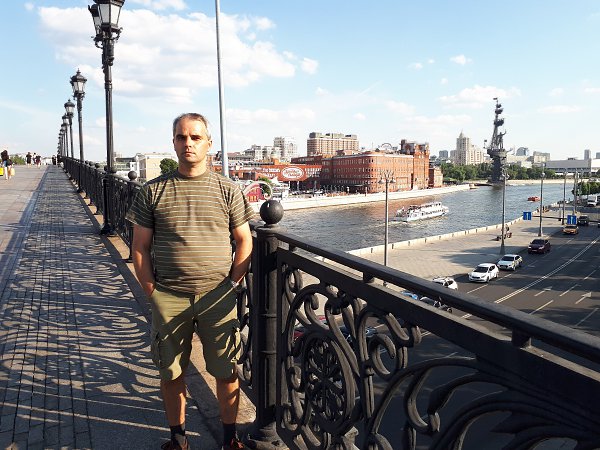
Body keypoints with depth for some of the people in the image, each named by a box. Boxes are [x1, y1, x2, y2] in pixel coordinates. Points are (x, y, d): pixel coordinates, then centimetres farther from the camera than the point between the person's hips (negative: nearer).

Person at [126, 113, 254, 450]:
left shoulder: (227, 190, 2)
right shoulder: (153, 191, 3)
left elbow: (245, 241, 5)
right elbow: (140, 247, 5)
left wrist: (232, 286, -2)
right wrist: (152, 292, -1)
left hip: (218, 296, 0)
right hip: (169, 299, 1)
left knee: (227, 372, 7)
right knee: (171, 373, 12)